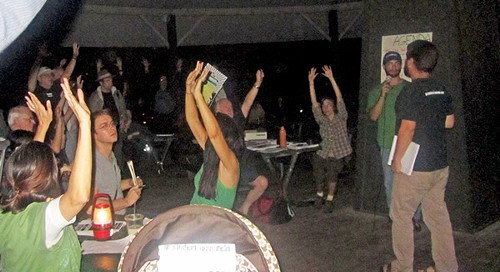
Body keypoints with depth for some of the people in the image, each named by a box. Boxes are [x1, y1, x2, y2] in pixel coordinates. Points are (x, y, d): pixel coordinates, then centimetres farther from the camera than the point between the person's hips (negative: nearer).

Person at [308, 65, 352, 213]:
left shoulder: (341, 117, 4)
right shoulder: (322, 120, 9)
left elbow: (339, 98, -6)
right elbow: (314, 102, 1)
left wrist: (331, 78, -14)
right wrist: (311, 82, -8)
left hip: (338, 156, -2)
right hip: (323, 155, 2)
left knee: (332, 173, -24)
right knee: (319, 175, -19)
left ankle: (329, 199, -5)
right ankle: (319, 195, 7)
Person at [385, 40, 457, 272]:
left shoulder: (411, 92, -17)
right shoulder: (441, 90, 6)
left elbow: (407, 129, -20)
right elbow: (449, 122, 16)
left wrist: (397, 159, -11)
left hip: (415, 168, -7)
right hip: (440, 166, 7)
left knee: (401, 216, 7)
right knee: (438, 215, 13)